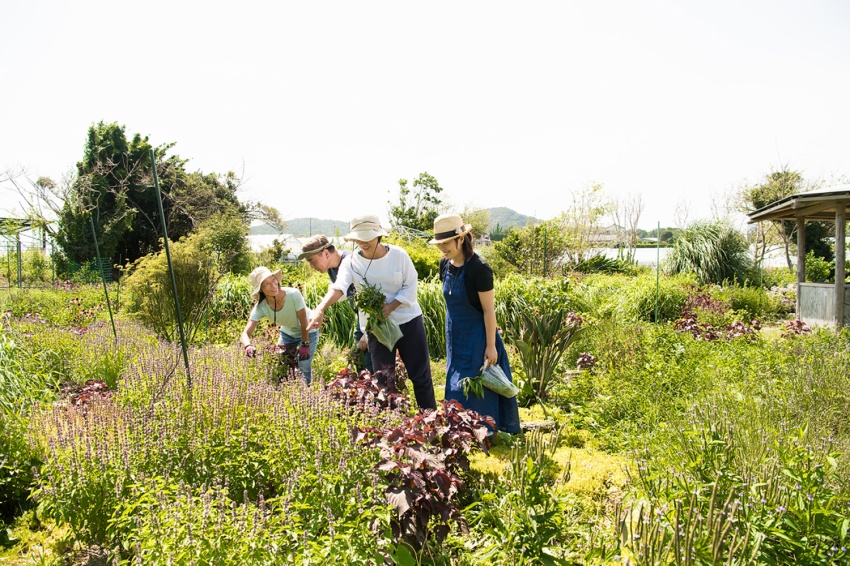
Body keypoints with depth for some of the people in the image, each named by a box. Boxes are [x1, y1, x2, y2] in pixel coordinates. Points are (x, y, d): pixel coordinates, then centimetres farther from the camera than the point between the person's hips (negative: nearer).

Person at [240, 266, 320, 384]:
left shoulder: (293, 294, -34)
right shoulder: (261, 307, -26)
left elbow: (303, 322, -23)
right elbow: (245, 333, -33)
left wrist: (305, 345, -20)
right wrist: (248, 346, -54)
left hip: (308, 331, -3)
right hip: (287, 333, 3)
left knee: (303, 368, -10)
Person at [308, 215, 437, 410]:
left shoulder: (398, 255, -9)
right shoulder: (351, 262, -10)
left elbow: (410, 288, -8)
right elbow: (338, 287, -28)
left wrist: (389, 307, -23)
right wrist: (321, 308, -48)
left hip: (408, 320, 0)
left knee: (421, 374, 7)